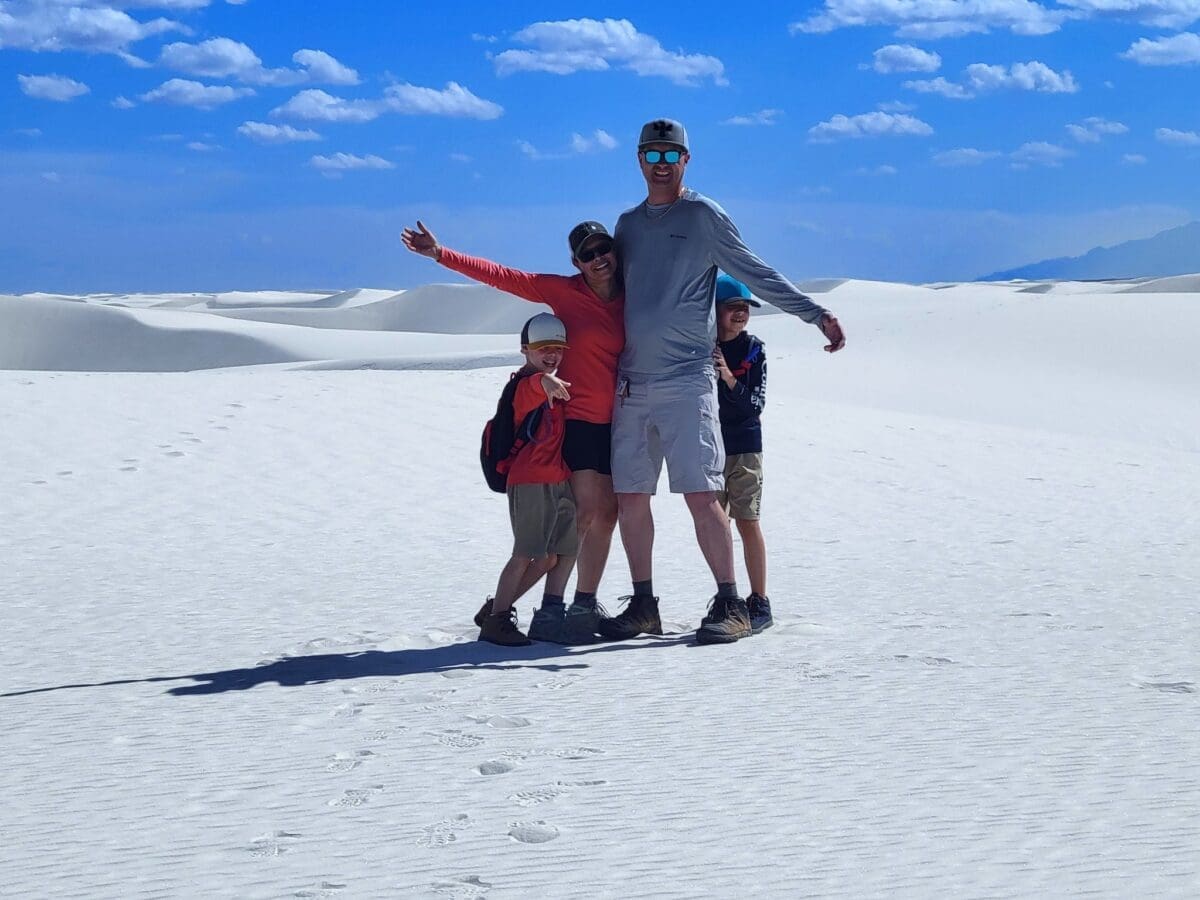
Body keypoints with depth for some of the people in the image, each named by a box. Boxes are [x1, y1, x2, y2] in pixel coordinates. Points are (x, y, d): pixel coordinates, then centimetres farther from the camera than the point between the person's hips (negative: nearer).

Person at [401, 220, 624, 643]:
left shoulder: (630, 299, 4)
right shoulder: (563, 291, -6)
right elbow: (500, 276, -9)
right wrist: (441, 254, -13)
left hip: (616, 422, 5)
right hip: (577, 418, -5)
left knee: (607, 513, 6)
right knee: (583, 510, -14)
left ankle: (586, 602, 16)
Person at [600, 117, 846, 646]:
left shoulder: (703, 216, 1)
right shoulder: (628, 223, 17)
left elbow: (758, 275, 0)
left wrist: (816, 314, -7)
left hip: (686, 381, -6)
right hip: (630, 383, 6)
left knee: (701, 495, -11)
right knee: (629, 498, 5)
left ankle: (730, 607, -5)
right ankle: (642, 607, 14)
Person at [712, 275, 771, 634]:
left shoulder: (753, 350, -3)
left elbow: (755, 404, -9)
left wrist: (730, 378, -24)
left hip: (743, 445, -2)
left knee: (747, 521, -4)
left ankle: (759, 603, 0)